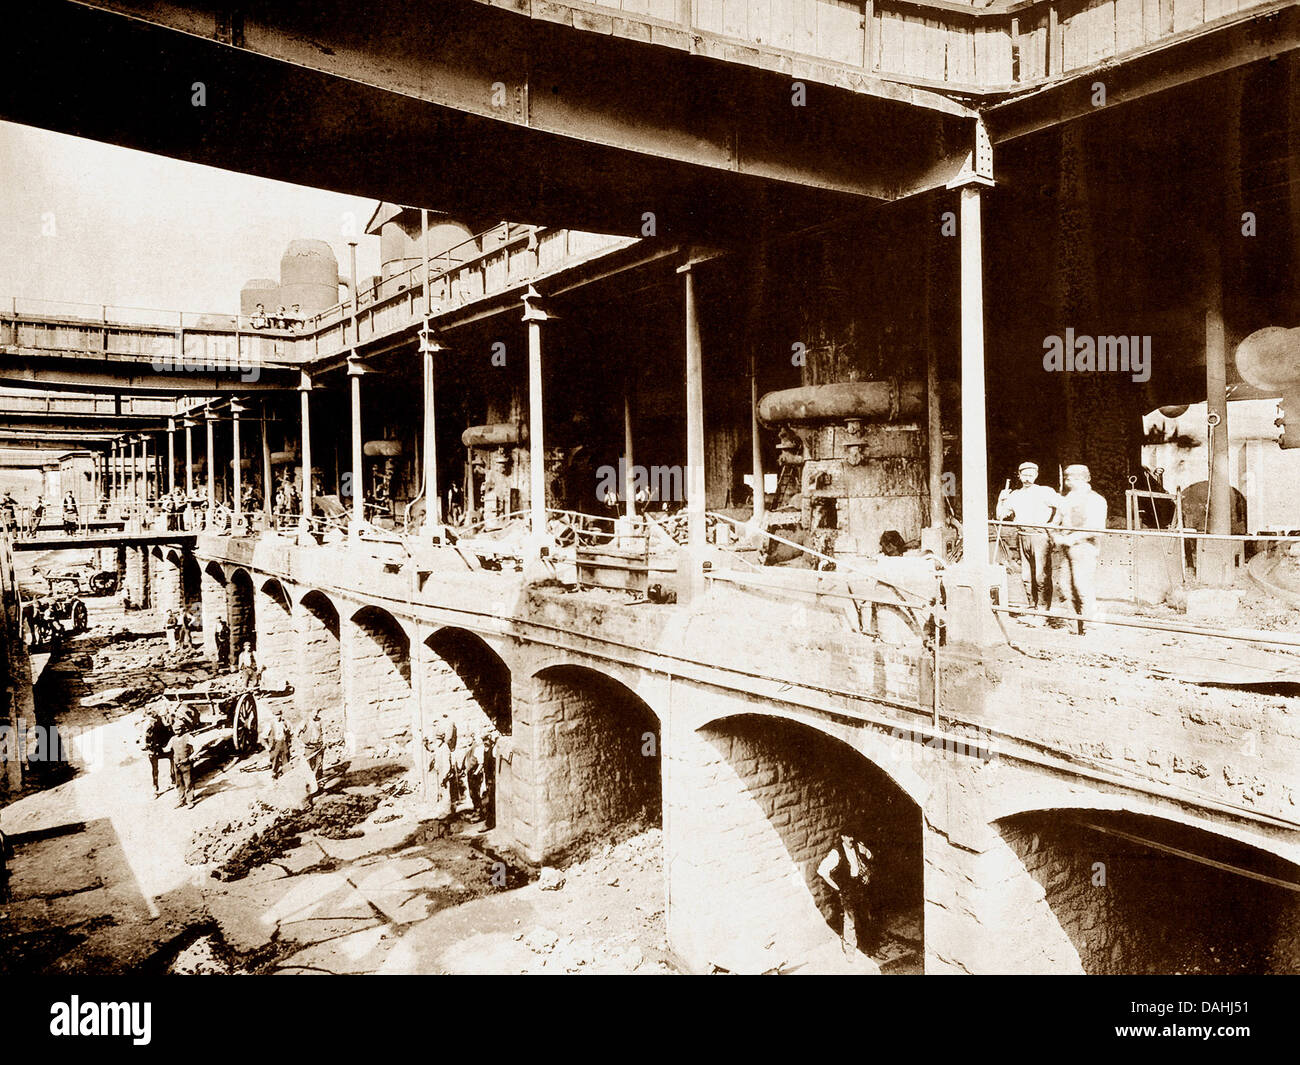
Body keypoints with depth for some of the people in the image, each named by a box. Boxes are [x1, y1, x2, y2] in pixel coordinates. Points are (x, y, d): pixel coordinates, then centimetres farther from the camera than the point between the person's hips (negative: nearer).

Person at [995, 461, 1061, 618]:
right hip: (1023, 537, 5)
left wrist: (1053, 524, -9)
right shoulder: (1014, 495, 17)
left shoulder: (1045, 491, 3)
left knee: (1042, 576, -9)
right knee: (1026, 576, 8)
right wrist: (1001, 501, 2)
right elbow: (1001, 517, 16)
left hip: (1040, 536, -5)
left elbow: (1062, 506, -5)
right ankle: (1032, 606, 18)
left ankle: (1043, 609, -4)